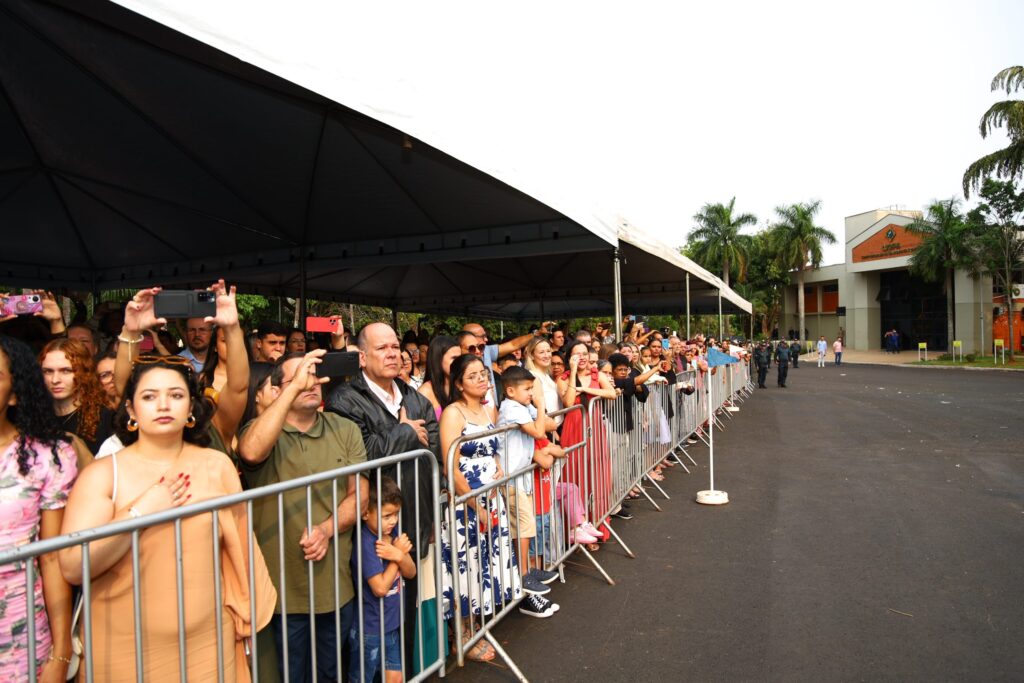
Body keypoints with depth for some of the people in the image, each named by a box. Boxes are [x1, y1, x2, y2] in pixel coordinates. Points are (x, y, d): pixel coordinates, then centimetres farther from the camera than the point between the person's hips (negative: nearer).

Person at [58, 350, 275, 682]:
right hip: (124, 650, -1)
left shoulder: (217, 466, -3)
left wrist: (244, 614, 8)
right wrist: (141, 511, -19)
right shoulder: (101, 474, -7)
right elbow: (73, 568, -14)